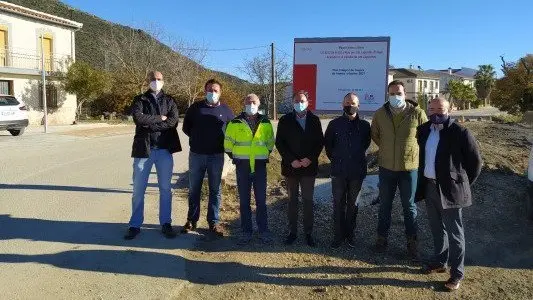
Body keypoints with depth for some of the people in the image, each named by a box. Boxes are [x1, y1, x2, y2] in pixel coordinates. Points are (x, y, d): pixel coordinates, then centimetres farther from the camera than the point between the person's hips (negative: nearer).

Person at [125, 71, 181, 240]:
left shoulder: (169, 101, 9)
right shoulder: (140, 100, 7)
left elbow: (173, 121, -9)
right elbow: (138, 118, -13)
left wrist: (150, 123, -12)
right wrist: (160, 118, -9)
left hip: (164, 149, 1)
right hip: (143, 149, -1)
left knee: (165, 188, 8)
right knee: (138, 189, 4)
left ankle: (166, 224, 19)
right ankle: (135, 225, 17)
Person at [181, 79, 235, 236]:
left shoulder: (225, 110, 3)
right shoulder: (196, 107, 4)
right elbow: (186, 127, 12)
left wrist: (223, 143, 4)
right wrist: (197, 138, 6)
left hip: (216, 156, 0)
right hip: (196, 155, 1)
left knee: (215, 190, 5)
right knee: (194, 189, 8)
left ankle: (213, 222, 14)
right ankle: (192, 220, 20)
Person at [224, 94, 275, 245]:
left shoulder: (266, 122, 4)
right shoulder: (235, 123, -2)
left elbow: (270, 142, 17)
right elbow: (228, 143, 6)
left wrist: (265, 156, 11)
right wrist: (236, 158, 6)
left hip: (260, 166, 1)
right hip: (242, 166, -1)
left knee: (261, 200, 5)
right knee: (244, 201, 6)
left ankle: (263, 231, 16)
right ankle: (246, 232, 17)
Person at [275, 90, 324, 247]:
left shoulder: (314, 120, 2)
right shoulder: (285, 120, 0)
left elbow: (320, 142, 2)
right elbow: (279, 142, -2)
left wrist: (311, 158, -12)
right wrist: (291, 160, -12)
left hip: (309, 167, 0)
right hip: (291, 167, 0)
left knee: (308, 200, 5)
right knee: (292, 200, 9)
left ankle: (308, 232, 15)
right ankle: (292, 231, 19)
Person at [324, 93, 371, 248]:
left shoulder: (364, 125, -1)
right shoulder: (334, 124, -1)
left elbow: (366, 144, 14)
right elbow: (328, 144, 10)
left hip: (357, 171, 0)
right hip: (338, 171, 0)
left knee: (353, 204, 11)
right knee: (338, 204, 5)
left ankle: (350, 234, 24)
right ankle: (338, 235, 16)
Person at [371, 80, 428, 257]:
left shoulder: (417, 113, -10)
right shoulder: (380, 114, -3)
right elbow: (374, 135, 13)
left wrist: (411, 149, 4)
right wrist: (387, 149, 8)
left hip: (409, 166, -2)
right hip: (386, 167, 2)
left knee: (409, 206, 11)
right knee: (385, 204, 14)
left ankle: (411, 241, 26)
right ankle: (382, 237, 29)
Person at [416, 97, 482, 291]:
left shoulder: (460, 133, -14)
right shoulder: (424, 130, 4)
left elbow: (475, 161, -6)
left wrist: (463, 184, -1)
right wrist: (424, 180, 14)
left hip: (450, 189, -6)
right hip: (429, 187, 6)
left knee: (454, 233, 5)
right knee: (437, 229, 20)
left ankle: (457, 273, 18)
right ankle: (440, 262, 37)